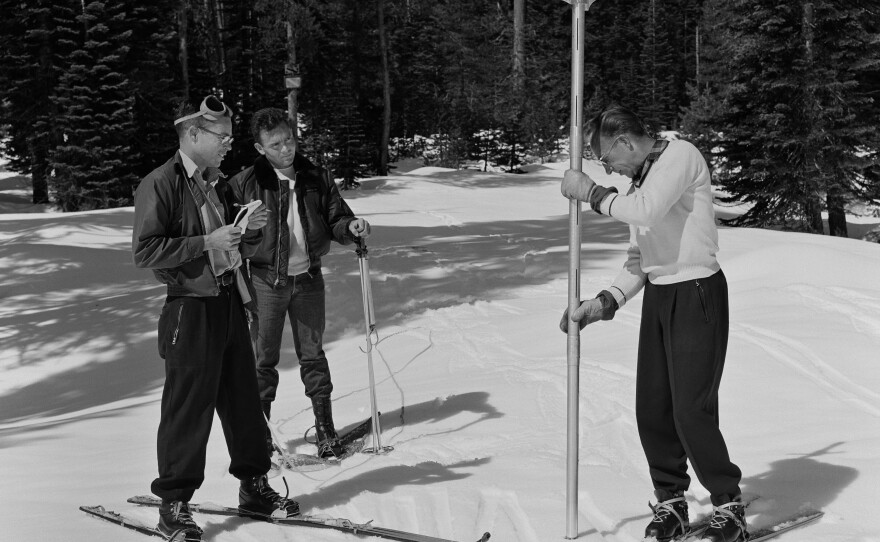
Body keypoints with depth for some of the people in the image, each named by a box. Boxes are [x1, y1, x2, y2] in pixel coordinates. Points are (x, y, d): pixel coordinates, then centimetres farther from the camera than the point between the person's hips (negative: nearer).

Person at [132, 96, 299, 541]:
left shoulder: (217, 184, 15)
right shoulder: (159, 185, -10)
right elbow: (145, 252, -17)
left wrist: (250, 231, 0)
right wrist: (207, 241, -20)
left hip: (230, 302, 8)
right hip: (191, 309, -8)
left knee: (243, 399, 13)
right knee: (189, 409, -2)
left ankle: (253, 487, 27)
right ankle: (173, 505, 10)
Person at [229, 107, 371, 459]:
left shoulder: (317, 178, 2)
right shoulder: (245, 183, -7)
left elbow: (335, 219, 7)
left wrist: (351, 227, -13)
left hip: (308, 278, 2)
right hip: (266, 281, -2)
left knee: (313, 354, 10)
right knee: (263, 358, 6)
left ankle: (325, 428, 19)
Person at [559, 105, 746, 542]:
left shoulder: (681, 155, -9)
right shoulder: (640, 181, 17)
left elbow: (645, 212, -26)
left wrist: (591, 192, -13)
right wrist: (605, 302, 4)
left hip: (697, 293, -8)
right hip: (657, 295, 8)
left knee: (692, 410, -9)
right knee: (651, 408, 5)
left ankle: (728, 505, 8)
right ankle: (670, 501, 19)